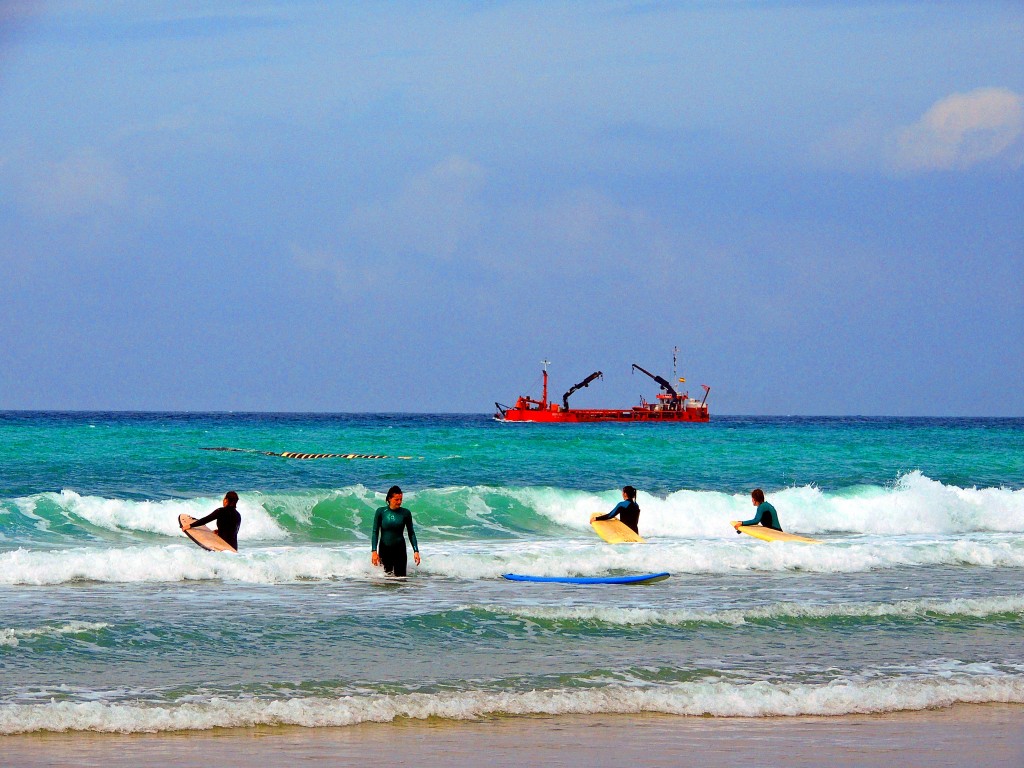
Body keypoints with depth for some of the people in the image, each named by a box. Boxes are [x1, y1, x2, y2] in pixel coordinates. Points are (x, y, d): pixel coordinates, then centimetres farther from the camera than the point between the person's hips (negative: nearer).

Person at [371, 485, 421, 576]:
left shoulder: (405, 513, -1)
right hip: (384, 550, 0)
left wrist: (416, 551, -2)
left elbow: (411, 533, 5)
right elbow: (375, 532, -1)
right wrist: (374, 551, -8)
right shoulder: (381, 512, -3)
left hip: (400, 549, 0)